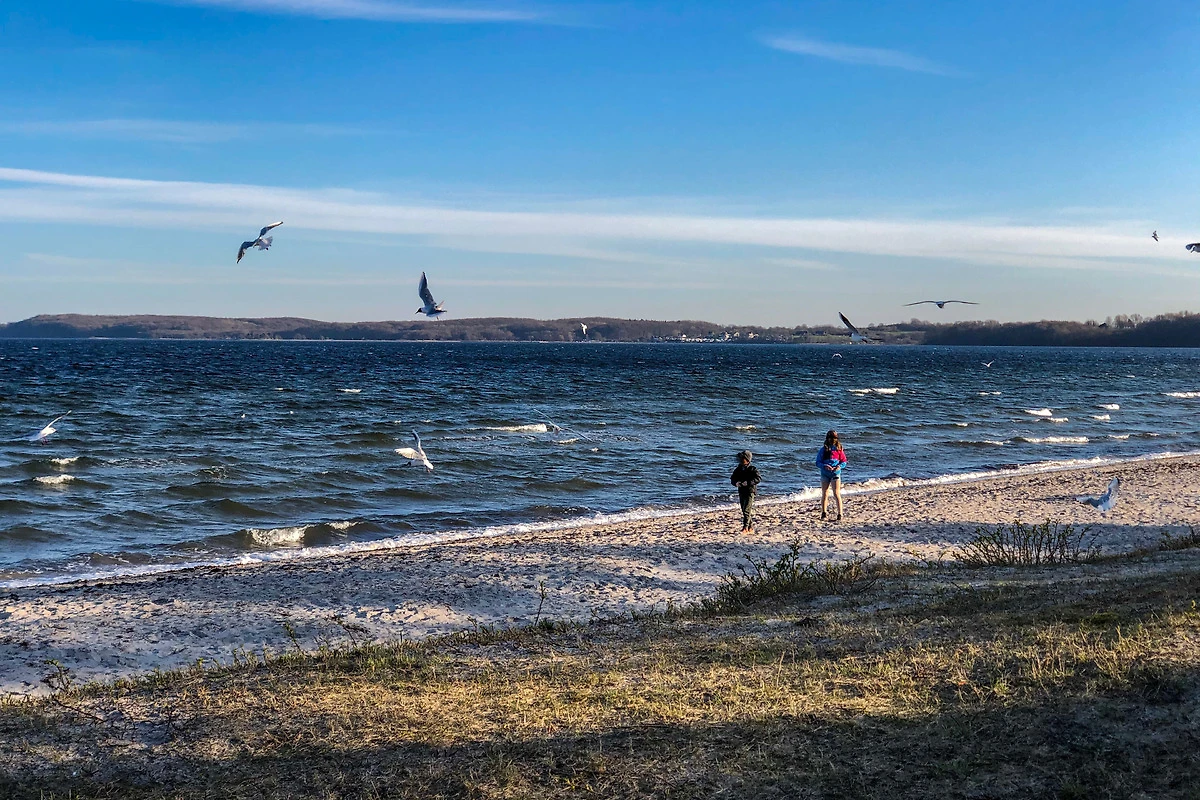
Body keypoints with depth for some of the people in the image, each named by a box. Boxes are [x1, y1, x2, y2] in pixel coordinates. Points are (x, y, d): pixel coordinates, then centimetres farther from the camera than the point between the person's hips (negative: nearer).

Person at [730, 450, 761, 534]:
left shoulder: (752, 469, -7)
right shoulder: (738, 469, 10)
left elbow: (758, 479, -20)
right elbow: (732, 478, 10)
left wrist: (748, 483, -29)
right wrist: (736, 483, -13)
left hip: (750, 491, -7)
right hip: (741, 491, 7)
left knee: (747, 510, -15)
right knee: (744, 511, 11)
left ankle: (745, 527, -15)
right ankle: (751, 527, 21)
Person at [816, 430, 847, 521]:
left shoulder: (839, 449, 0)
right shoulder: (823, 449, 1)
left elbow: (844, 461, 4)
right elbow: (818, 462, 0)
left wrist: (839, 466, -16)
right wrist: (825, 466, -18)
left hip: (836, 473, -2)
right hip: (825, 473, 2)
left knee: (837, 494, -8)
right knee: (824, 494, 7)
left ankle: (840, 514, -7)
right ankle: (824, 513, 16)